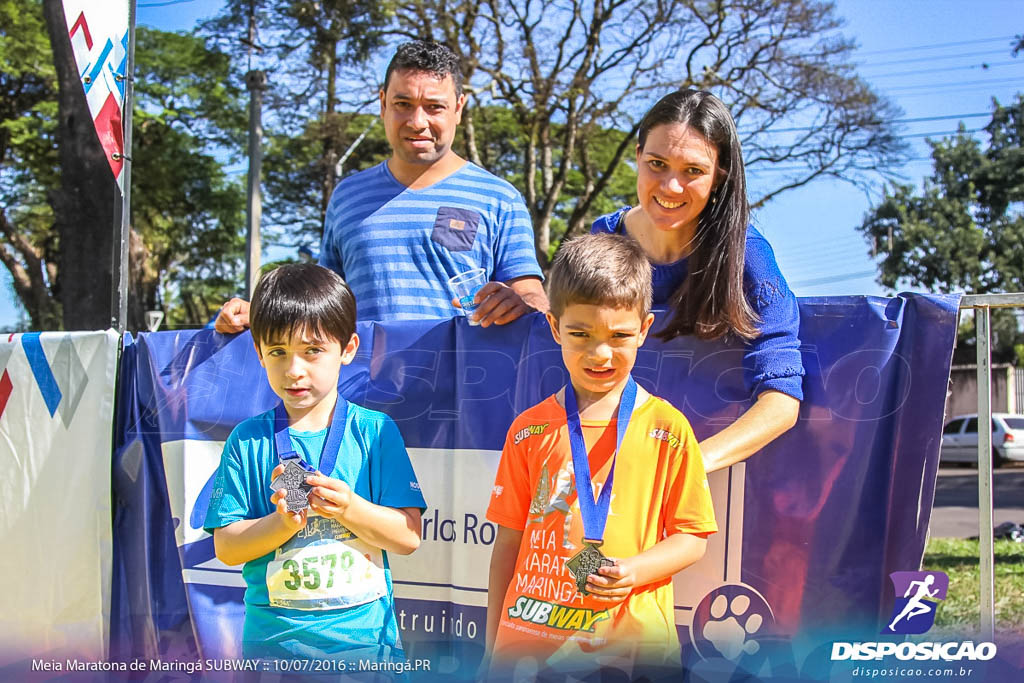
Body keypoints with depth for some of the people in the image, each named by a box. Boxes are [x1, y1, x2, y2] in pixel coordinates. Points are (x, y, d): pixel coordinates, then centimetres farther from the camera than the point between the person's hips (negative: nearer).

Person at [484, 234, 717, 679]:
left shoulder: (667, 429, 0)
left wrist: (634, 570, -15)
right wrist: (492, 646, 7)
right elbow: (508, 542, 7)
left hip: (632, 641, -1)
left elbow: (692, 538, 2)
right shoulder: (530, 430, 5)